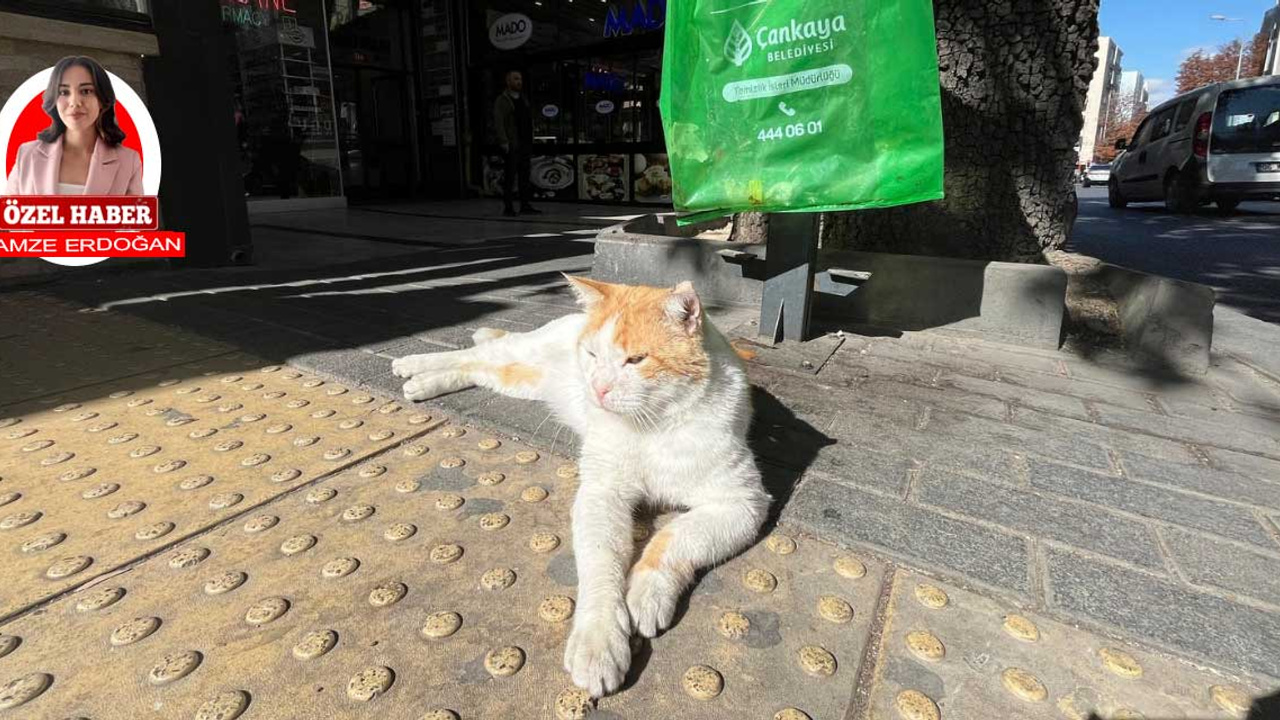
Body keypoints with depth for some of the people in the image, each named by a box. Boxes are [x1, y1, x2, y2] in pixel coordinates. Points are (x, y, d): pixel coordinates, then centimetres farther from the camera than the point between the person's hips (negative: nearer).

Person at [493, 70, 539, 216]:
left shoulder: (523, 99, 17)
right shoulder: (501, 101, -3)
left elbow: (530, 120, 21)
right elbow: (498, 123, -9)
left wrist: (531, 138, 12)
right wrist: (504, 143, -17)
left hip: (525, 143, 6)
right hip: (512, 145, -6)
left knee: (525, 175, 6)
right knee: (510, 176, -5)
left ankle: (525, 206, 11)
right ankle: (508, 207, -1)